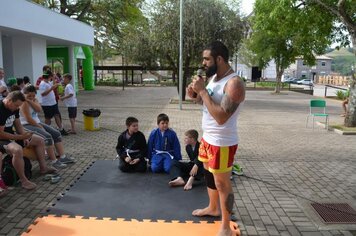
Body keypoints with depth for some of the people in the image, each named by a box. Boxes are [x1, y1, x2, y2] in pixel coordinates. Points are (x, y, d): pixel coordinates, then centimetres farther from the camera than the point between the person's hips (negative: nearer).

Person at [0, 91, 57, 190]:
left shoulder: (14, 108, -1)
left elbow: (18, 124, 9)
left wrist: (24, 137, -7)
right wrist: (20, 137, -26)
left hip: (11, 135, 9)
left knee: (40, 140, 7)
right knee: (17, 150, -39)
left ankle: (43, 168, 15)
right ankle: (23, 180, -24)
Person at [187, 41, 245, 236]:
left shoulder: (234, 83, -23)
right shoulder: (213, 77, 5)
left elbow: (221, 117, -31)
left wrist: (202, 91, -27)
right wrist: (195, 96, -3)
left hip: (222, 143, -9)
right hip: (208, 138, 9)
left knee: (222, 184, 3)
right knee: (209, 175, 25)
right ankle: (212, 208, 48)